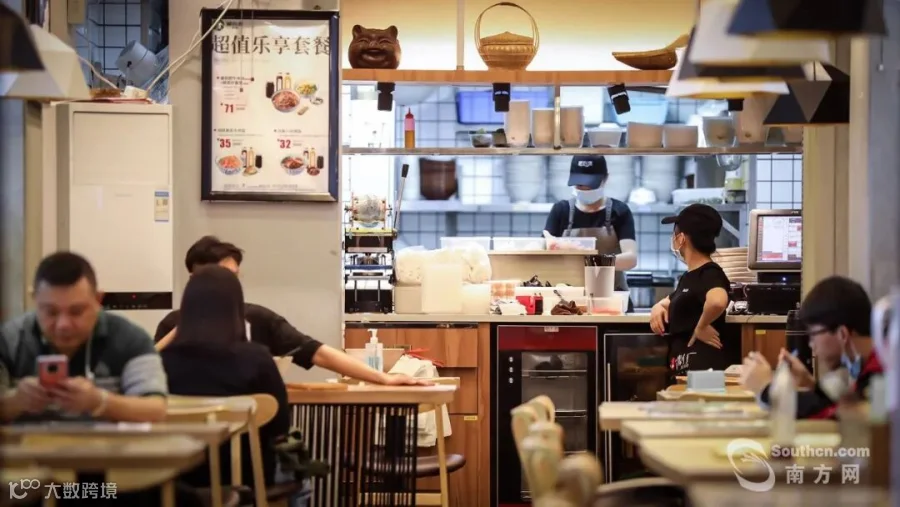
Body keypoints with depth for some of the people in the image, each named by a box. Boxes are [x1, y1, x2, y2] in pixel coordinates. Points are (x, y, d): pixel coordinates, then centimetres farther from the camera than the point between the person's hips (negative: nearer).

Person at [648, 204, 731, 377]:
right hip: (682, 367, 10)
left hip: (702, 367, -10)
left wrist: (701, 327, -20)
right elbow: (671, 302, 34)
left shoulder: (710, 273, -12)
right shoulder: (688, 277, 19)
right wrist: (658, 308, 11)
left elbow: (718, 301, -35)